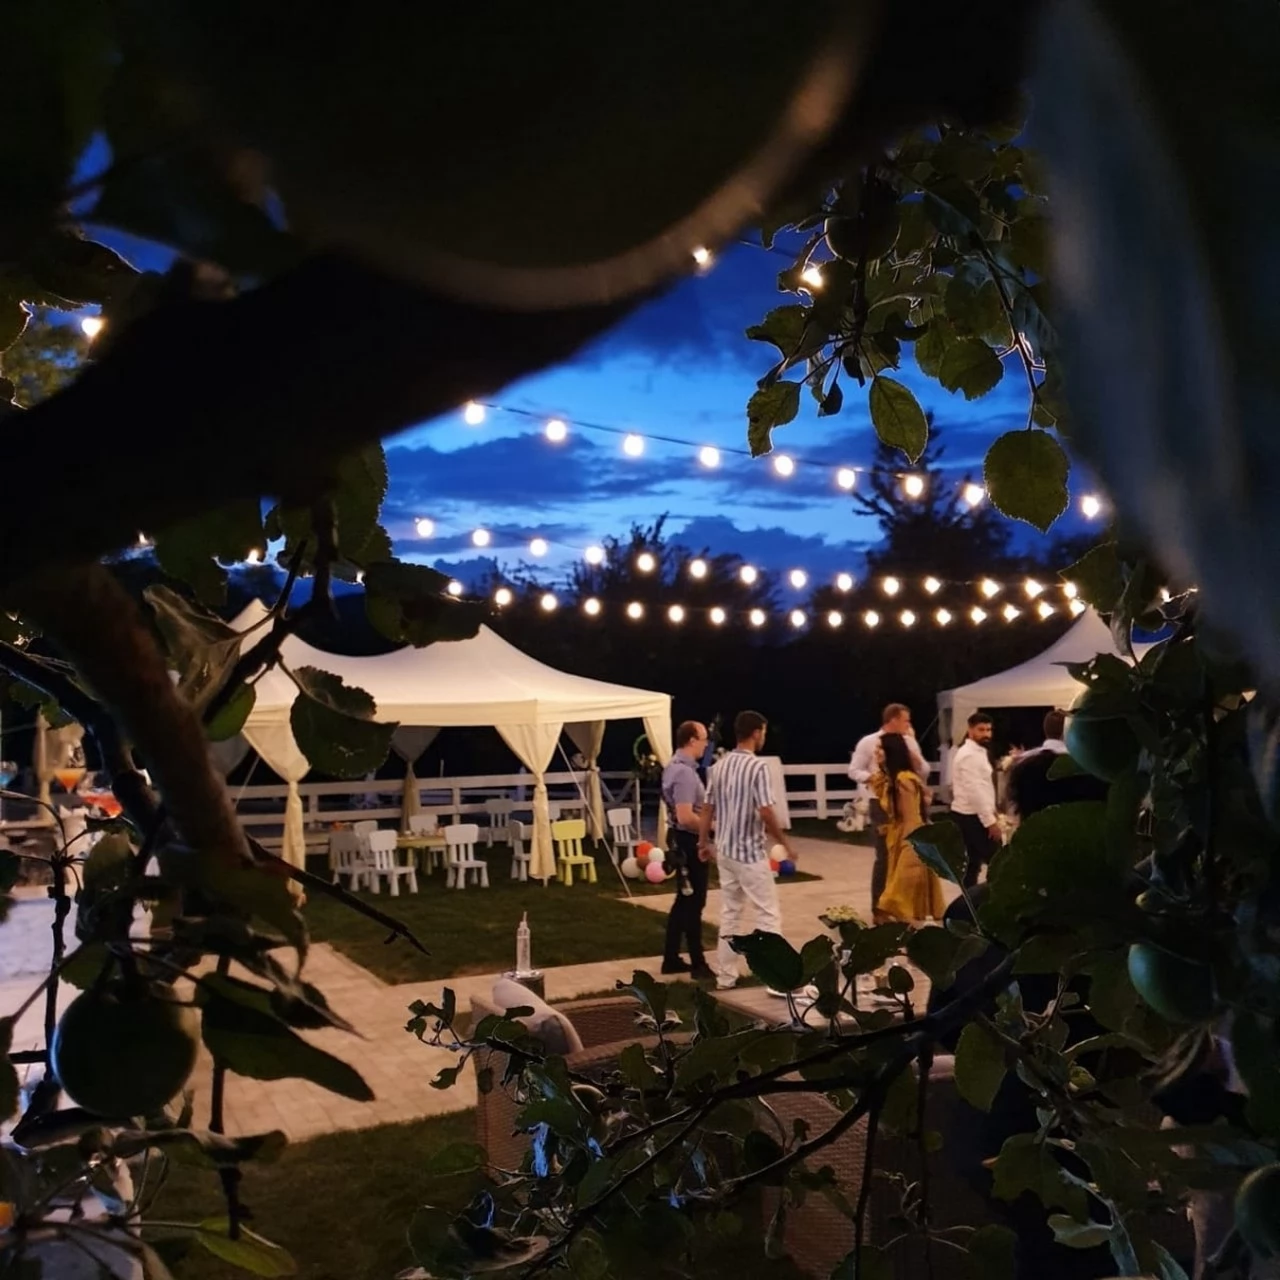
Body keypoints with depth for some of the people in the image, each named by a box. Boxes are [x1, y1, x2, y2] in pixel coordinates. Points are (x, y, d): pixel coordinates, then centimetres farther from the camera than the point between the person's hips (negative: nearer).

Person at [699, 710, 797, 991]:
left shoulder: (718, 765, 6)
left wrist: (703, 842, 20)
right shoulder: (758, 767, -16)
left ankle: (726, 975, 19)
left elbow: (707, 809, 10)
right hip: (750, 852, -7)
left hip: (725, 851, 7)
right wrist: (785, 843, -8)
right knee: (768, 915, 2)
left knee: (730, 914, 15)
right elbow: (766, 813, -20)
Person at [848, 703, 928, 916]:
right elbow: (854, 771, -7)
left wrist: (914, 757, -10)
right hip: (882, 805, -5)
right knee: (884, 857, -1)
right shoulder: (868, 742, -5)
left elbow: (924, 773, 8)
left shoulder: (909, 742, 8)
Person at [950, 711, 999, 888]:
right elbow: (975, 791, -23)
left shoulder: (977, 752, 15)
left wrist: (991, 812, 13)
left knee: (974, 862, 13)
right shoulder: (970, 754, -18)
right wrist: (990, 820, -22)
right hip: (972, 816, -10)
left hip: (970, 814, 10)